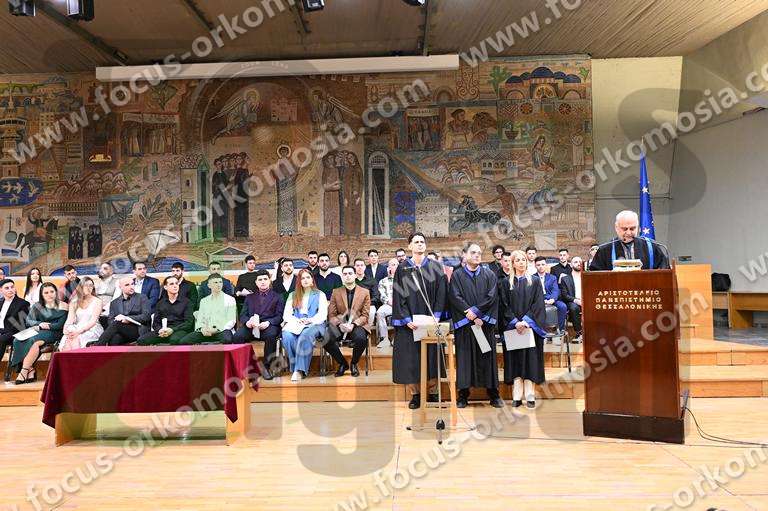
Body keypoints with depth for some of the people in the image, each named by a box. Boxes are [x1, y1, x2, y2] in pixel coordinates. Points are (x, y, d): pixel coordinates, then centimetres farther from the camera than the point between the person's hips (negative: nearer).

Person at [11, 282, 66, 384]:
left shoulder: (62, 306, 5)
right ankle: (30, 370, -25)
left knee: (34, 341, -35)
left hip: (53, 333, -5)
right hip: (37, 332, 5)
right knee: (18, 341, -26)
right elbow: (28, 321, 10)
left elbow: (60, 325, -3)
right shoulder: (36, 306, 19)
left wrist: (44, 326, -11)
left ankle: (24, 371, -28)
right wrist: (39, 324, -10)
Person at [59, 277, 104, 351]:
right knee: (67, 338, -31)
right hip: (76, 329, 3)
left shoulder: (97, 302, 5)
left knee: (76, 339, -34)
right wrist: (66, 328, -16)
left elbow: (93, 321, -6)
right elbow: (70, 319, 6)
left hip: (92, 329, -3)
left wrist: (79, 331, -20)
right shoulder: (74, 302, 17)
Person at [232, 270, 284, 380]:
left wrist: (268, 322, -15)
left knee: (271, 335, -37)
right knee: (237, 336, -29)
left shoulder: (277, 297, 19)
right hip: (251, 326, 2)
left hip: (268, 326, -2)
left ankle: (266, 366, -24)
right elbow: (243, 315, 16)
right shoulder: (250, 297, 27)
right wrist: (247, 322, -9)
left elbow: (279, 316, 6)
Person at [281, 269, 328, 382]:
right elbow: (286, 314, 12)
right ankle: (296, 368, -27)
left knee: (306, 334, -38)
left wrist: (310, 320, -15)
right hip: (296, 325, 2)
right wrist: (296, 321, -9)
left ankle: (300, 370, -41)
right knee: (287, 336, -33)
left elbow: (322, 314, 3)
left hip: (314, 325, -2)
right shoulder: (292, 295, 23)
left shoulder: (320, 295, 16)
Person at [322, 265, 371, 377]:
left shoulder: (365, 292, 8)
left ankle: (354, 363, -2)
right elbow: (331, 315, 6)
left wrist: (353, 324, -15)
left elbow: (365, 315, 3)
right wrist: (340, 324, -15)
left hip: (357, 325, -1)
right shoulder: (336, 292, 11)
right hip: (339, 325, 1)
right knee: (326, 340, -29)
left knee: (361, 338, -36)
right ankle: (342, 363, 0)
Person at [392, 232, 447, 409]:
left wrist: (436, 316, -10)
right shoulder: (402, 269, 2)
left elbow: (441, 293, 0)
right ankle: (415, 395, 12)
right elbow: (398, 295, -2)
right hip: (409, 323, -1)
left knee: (432, 357, 5)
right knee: (411, 358, 1)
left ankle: (433, 393, 17)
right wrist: (406, 319, -12)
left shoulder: (435, 267, 5)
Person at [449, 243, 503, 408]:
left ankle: (493, 394, 11)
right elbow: (455, 298, -7)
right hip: (464, 324, -1)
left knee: (488, 357, 4)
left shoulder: (489, 275, 7)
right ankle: (463, 394, 8)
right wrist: (473, 317, -15)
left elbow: (491, 297, -4)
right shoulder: (457, 275, 3)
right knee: (465, 357, 1)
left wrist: (475, 311, -14)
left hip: (486, 322, 1)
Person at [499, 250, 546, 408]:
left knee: (530, 361, -1)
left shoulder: (534, 283, 6)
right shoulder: (505, 283, 6)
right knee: (515, 361, 1)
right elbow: (504, 306, 0)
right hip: (512, 328, 0)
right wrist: (515, 322, -13)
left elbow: (537, 305, -2)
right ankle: (517, 397, 4)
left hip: (530, 328, 0)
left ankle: (530, 396, 3)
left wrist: (526, 321, -15)